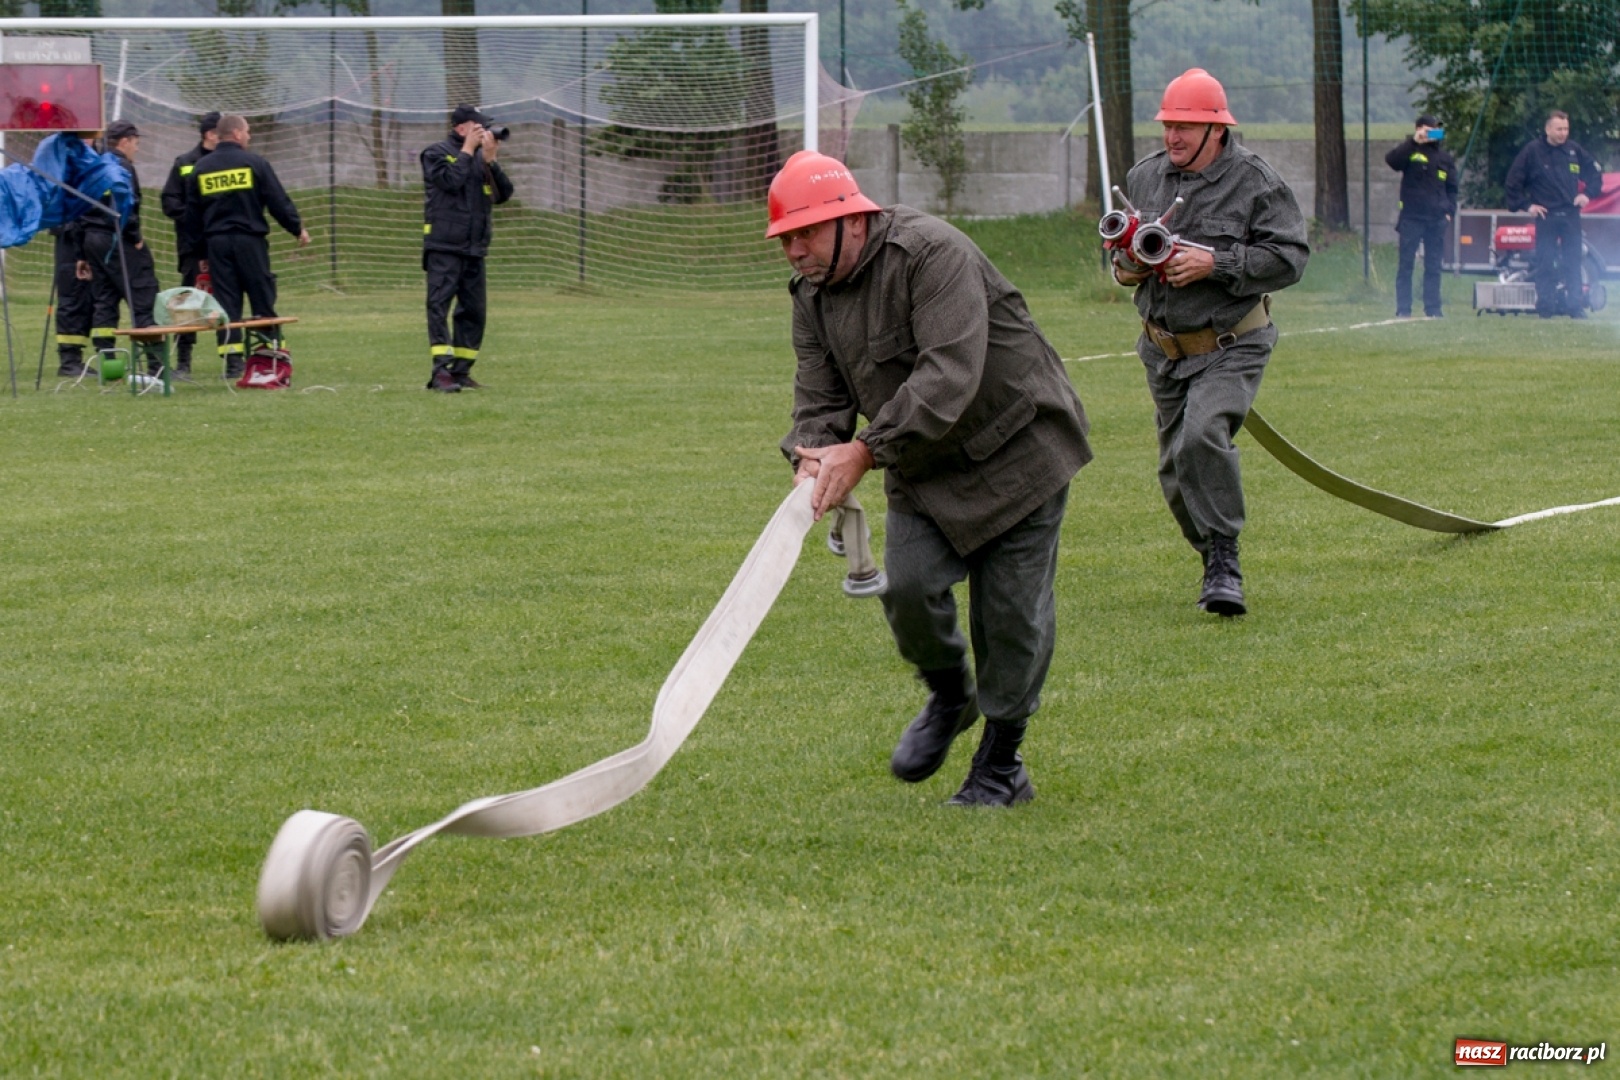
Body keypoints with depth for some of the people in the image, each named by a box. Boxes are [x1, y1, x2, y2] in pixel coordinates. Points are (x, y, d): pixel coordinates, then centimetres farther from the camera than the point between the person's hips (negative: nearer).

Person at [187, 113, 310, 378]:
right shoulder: (253, 163, -5)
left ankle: (232, 359, -2)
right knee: (263, 298, 4)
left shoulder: (200, 168, 7)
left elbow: (192, 210, 11)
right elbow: (278, 201, -6)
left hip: (216, 242, 3)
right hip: (249, 240, -3)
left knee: (225, 303, 4)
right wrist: (298, 229, 6)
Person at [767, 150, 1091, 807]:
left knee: (1012, 608, -4)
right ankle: (949, 697, 17)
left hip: (1018, 446, -6)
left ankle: (1001, 765, 11)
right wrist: (813, 457, -26)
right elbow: (819, 392, -3)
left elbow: (949, 375, -35)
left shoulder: (931, 254, -26)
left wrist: (866, 451, -39)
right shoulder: (812, 295, 0)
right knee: (908, 583, -13)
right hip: (923, 472, 6)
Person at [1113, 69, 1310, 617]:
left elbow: (1290, 257, -15)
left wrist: (1216, 264, -23)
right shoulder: (1144, 177, 6)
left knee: (1203, 437, -29)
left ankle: (1223, 557, -15)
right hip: (1164, 350, 6)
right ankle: (1218, 567, 31)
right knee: (1175, 470, 10)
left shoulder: (1255, 182, -10)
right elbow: (1119, 246, 19)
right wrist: (1124, 265, -5)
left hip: (1230, 348, -6)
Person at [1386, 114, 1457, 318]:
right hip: (1411, 217, -4)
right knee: (1406, 265, -2)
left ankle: (1433, 309, 7)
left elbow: (1452, 187, 18)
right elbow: (1391, 160, -20)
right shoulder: (1410, 152, 1)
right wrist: (1414, 141, -23)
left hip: (1437, 219, 4)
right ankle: (1403, 309, -1)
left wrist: (1449, 210, 4)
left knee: (1433, 267, 5)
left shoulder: (1445, 158, 14)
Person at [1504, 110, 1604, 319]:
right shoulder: (1532, 151, -2)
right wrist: (1526, 205, -3)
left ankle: (1576, 307, 4)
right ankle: (1545, 307, -1)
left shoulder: (1575, 150, 8)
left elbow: (1594, 172, 22)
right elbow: (1513, 182, 1)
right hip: (1546, 214, -3)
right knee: (1545, 263, -3)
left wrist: (1587, 193, 10)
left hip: (1571, 214, 3)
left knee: (1573, 262, 2)